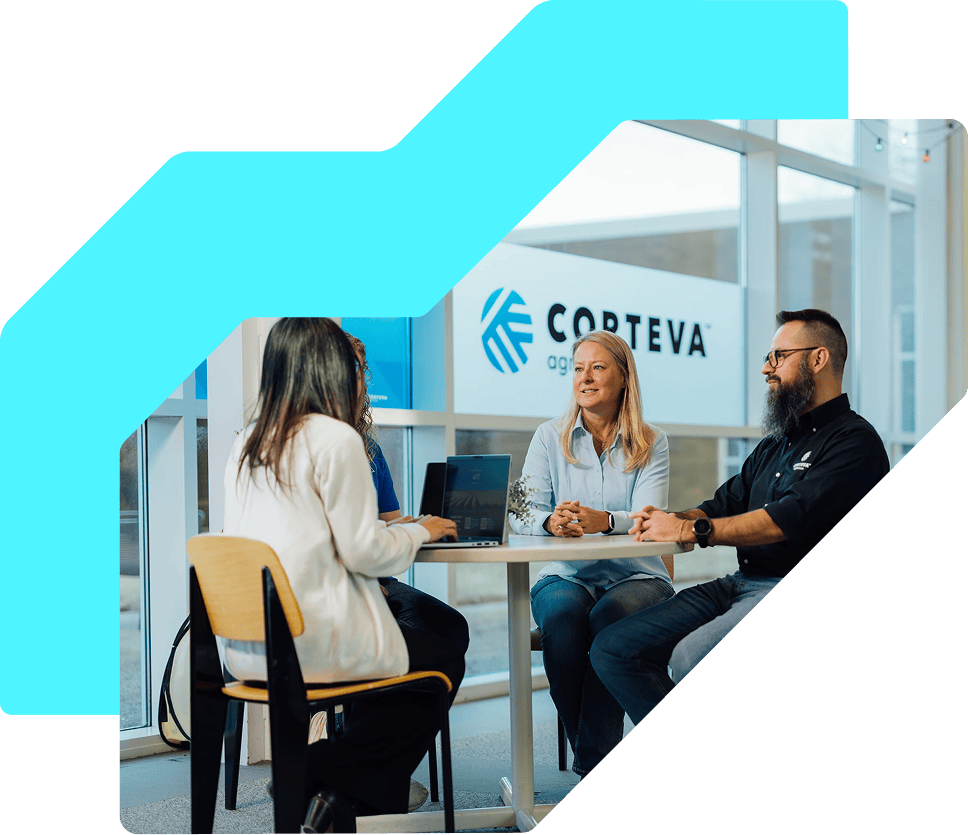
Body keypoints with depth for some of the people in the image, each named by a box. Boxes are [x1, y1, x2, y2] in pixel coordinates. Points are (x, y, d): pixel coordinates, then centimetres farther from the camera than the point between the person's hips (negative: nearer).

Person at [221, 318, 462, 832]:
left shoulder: (247, 444, 11)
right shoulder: (335, 438, -12)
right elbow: (364, 551, -12)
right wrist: (419, 532, 7)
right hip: (314, 645, -8)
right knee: (444, 660, 14)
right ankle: (324, 773, 7)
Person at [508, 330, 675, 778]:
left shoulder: (651, 443, 5)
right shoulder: (550, 437, 9)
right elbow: (521, 513, -1)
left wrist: (602, 520, -33)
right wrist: (550, 521, -26)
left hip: (636, 575, -1)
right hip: (566, 575, 1)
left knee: (610, 616, -34)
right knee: (561, 614, -33)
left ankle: (593, 763, -24)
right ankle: (597, 754, -19)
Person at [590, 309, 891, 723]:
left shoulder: (854, 440, -4)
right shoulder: (774, 445, 26)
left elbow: (790, 519, -17)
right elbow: (725, 503, 24)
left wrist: (691, 530, -16)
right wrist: (672, 519, 1)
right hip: (740, 584, 9)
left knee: (690, 659, -34)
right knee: (613, 648, -7)